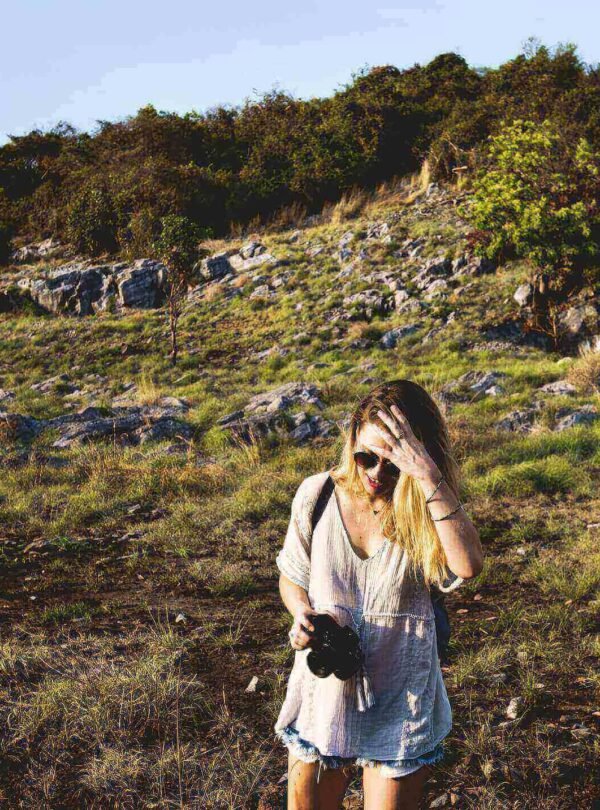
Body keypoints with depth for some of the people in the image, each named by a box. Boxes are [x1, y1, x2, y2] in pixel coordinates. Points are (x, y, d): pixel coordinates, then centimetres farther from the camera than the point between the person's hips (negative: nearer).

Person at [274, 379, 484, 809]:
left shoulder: (430, 507, -11)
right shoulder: (317, 494, -7)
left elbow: (468, 565, -33)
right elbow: (292, 578, 8)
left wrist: (428, 477, -36)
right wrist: (304, 614, -14)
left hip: (400, 701, -2)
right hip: (325, 688, 2)